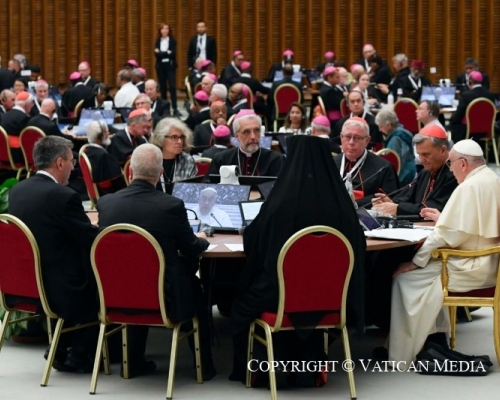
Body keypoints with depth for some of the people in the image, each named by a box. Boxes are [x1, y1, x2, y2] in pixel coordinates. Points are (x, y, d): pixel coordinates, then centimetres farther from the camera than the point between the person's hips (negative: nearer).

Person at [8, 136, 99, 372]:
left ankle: (61, 349, 28)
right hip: (56, 289, -8)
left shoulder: (17, 191, 4)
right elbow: (96, 243, -15)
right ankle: (81, 356, 21)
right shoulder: (64, 196, -20)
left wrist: (89, 228, 17)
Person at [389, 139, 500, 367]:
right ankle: (436, 338, 19)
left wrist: (417, 261, -12)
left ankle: (402, 354, 1)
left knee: (406, 277, -4)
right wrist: (442, 217, 22)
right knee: (429, 269, 23)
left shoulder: (469, 187, -19)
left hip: (472, 268, -10)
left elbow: (448, 234, -21)